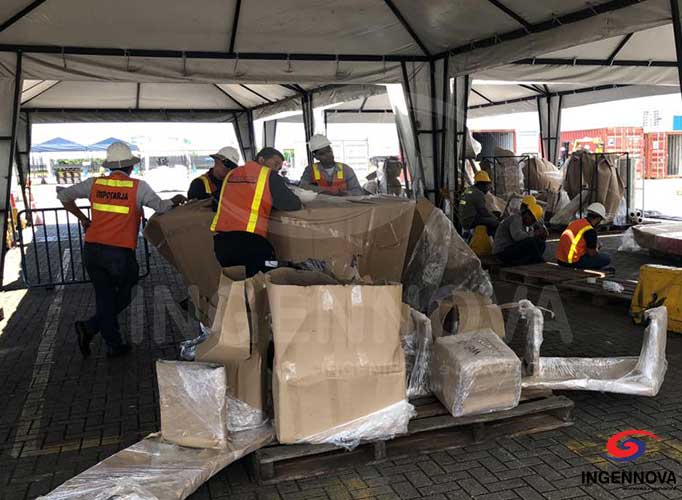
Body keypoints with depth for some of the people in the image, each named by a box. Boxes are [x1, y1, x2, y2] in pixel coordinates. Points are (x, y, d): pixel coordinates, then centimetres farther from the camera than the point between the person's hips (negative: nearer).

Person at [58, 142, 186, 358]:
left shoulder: (95, 183, 6)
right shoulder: (138, 187, -6)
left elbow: (63, 195, 12)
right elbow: (162, 207, -4)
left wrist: (83, 218, 20)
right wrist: (175, 200, 17)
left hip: (92, 250, 4)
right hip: (120, 253, -4)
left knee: (105, 297, 14)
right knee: (122, 297, 16)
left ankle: (113, 345, 14)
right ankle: (89, 328, 4)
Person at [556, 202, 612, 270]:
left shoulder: (575, 222, 13)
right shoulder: (590, 230, -12)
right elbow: (592, 253, -8)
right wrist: (597, 247, 14)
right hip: (573, 262, -9)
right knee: (607, 259, -2)